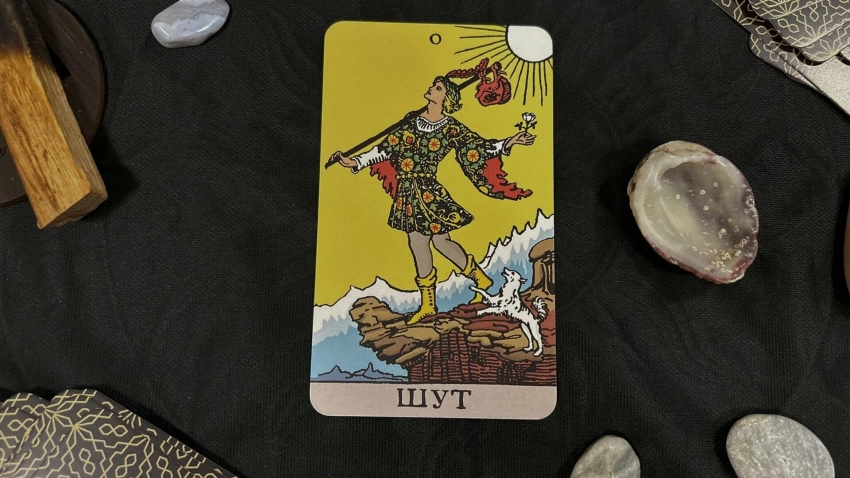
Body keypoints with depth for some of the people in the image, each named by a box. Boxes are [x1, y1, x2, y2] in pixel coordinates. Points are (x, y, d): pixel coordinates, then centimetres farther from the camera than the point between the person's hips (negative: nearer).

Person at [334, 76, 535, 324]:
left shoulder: (451, 128, -1)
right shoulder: (412, 123, 12)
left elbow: (479, 146, -3)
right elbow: (385, 149, 13)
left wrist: (509, 143, -15)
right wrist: (354, 162, 8)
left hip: (428, 190, -5)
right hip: (408, 191, 5)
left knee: (440, 241, -3)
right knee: (417, 245, 7)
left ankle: (482, 279, 23)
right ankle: (427, 305, 20)